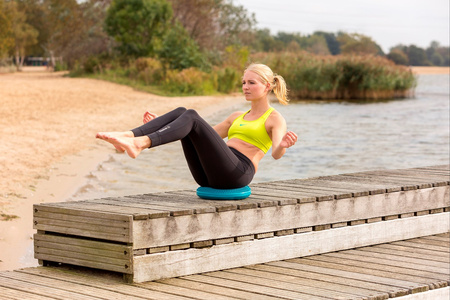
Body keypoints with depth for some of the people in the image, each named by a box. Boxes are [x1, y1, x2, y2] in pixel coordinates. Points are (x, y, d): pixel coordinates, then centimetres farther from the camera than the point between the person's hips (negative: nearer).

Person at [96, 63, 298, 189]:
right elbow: (205, 139, 34)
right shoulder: (238, 117, 32)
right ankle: (126, 137, -34)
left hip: (235, 173, -7)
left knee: (192, 116, -23)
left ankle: (140, 143, -47)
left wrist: (283, 145, -36)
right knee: (181, 112, -12)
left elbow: (277, 154, -10)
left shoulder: (275, 120, 10)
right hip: (208, 175, 7)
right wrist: (165, 128, 30)